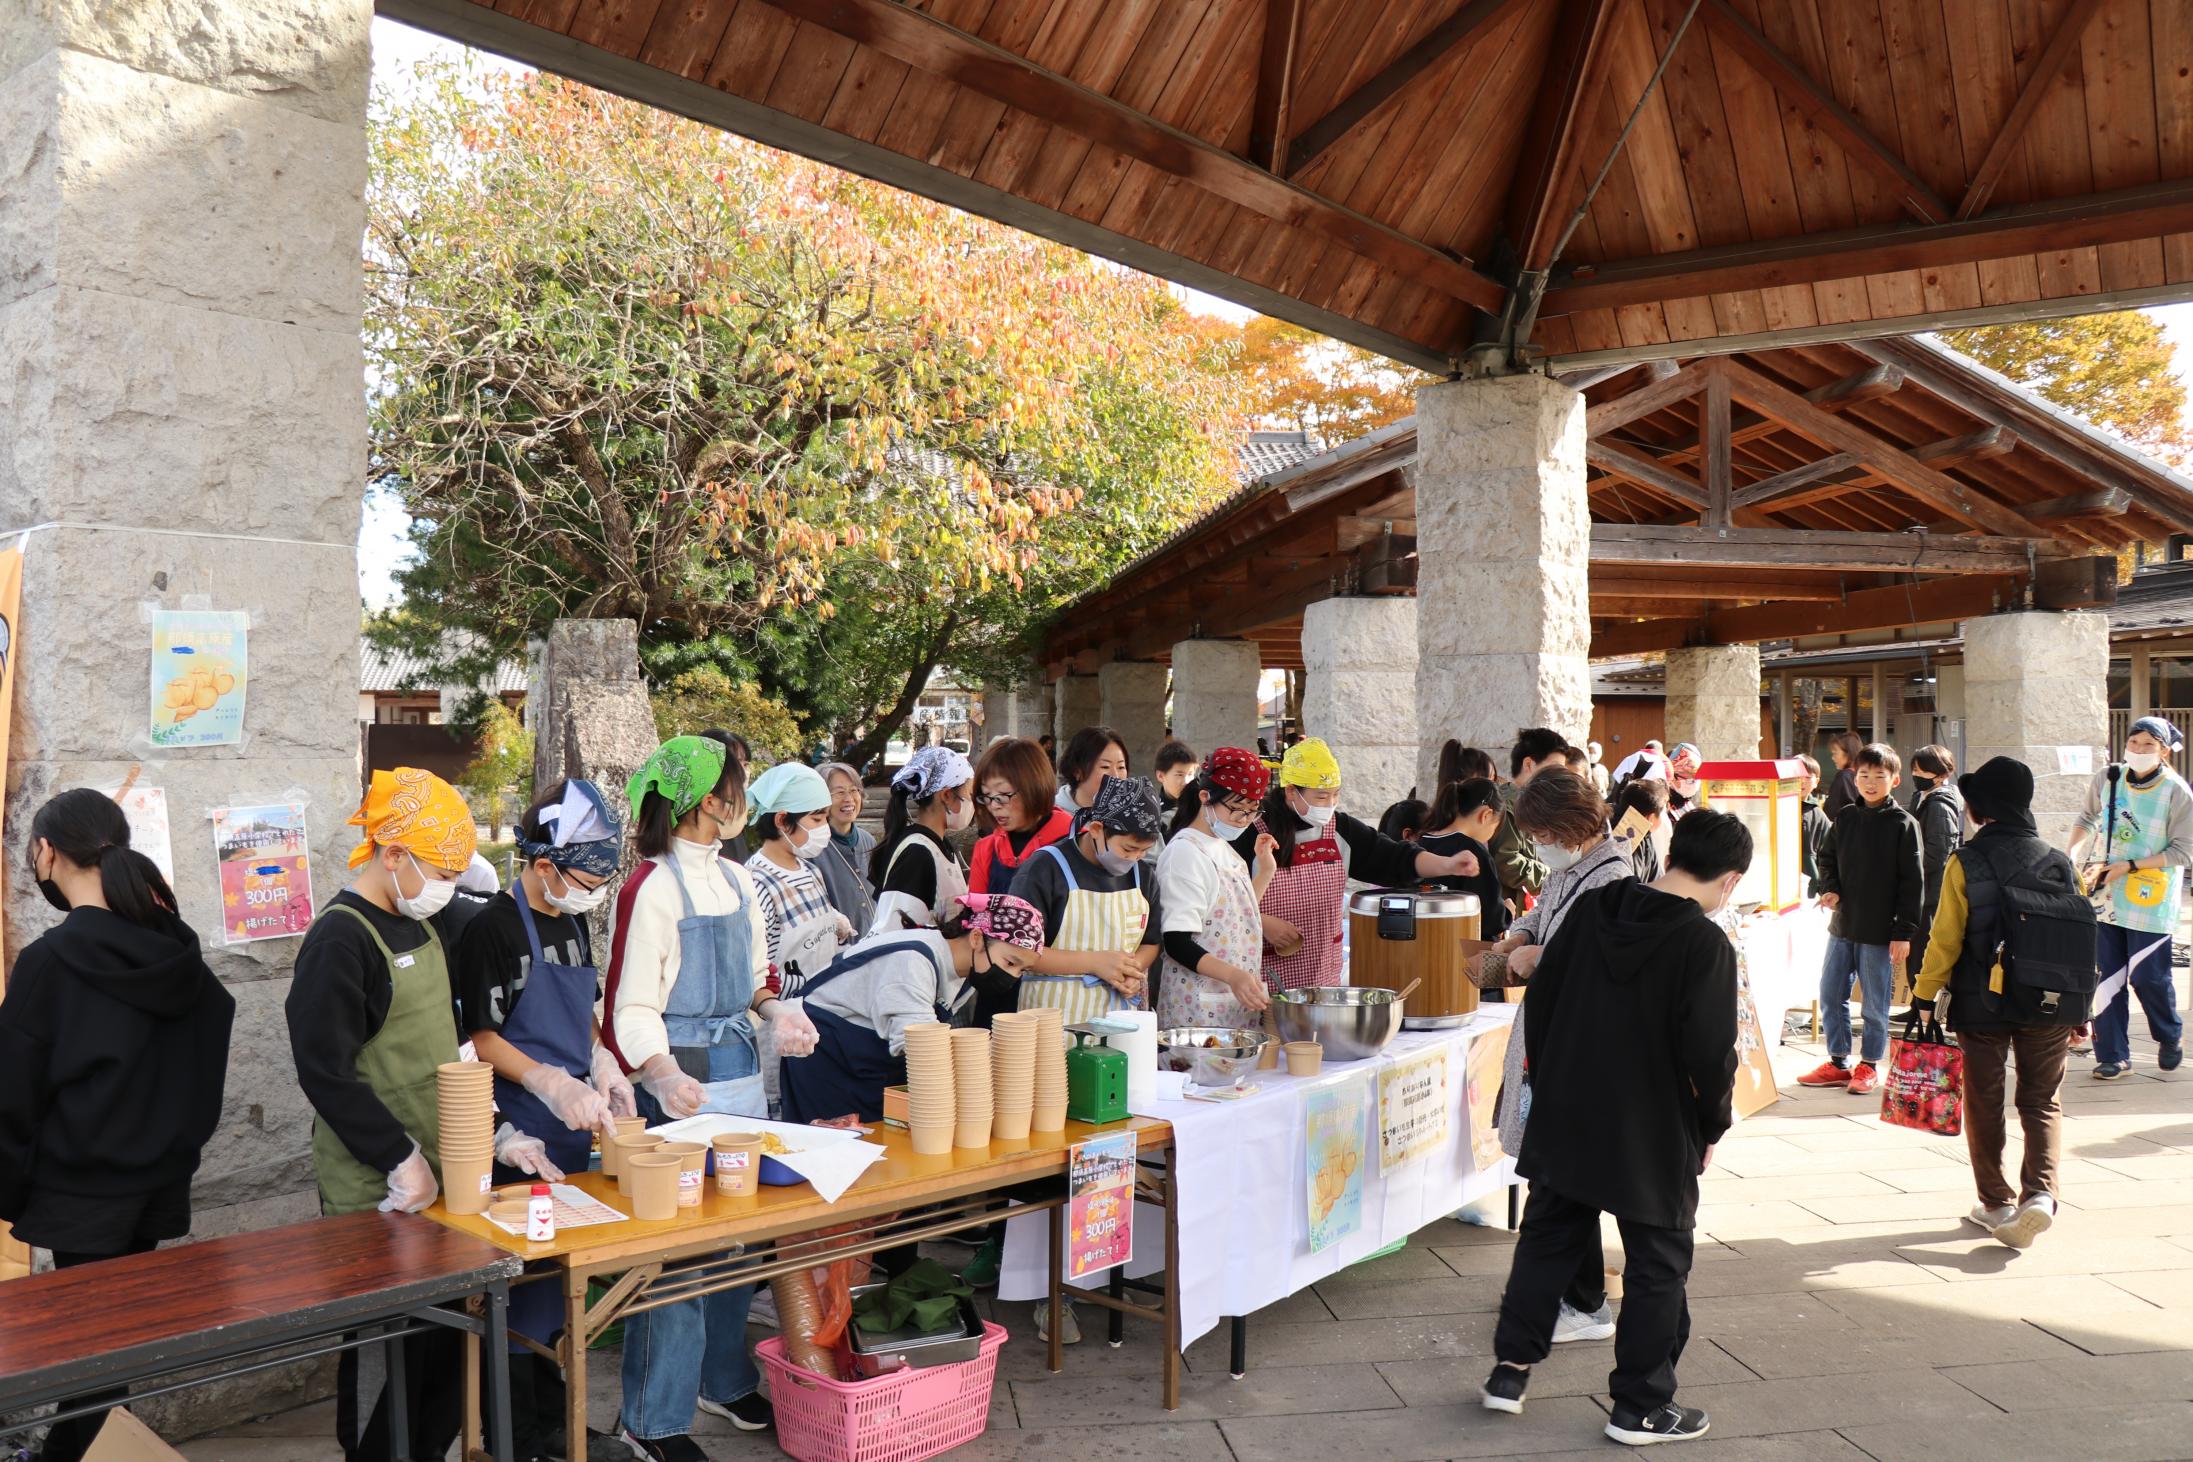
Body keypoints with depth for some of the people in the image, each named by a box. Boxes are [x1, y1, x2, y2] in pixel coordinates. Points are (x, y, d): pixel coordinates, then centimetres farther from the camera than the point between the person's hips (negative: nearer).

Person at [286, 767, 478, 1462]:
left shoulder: (429, 923, 10)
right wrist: (401, 1160, -17)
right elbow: (325, 1072, -18)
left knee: (450, 1331, 13)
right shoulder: (339, 941, -15)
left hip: (441, 1169, 7)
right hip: (379, 1192, -7)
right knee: (388, 1348, 2)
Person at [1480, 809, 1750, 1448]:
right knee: (1658, 1265, 11)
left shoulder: (1593, 908, -1)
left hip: (1564, 1120, 5)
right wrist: (1713, 1127, 0)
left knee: (1546, 1240, 18)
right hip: (1654, 1137, -5)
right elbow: (1709, 1054, -18)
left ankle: (1510, 1370, 24)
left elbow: (1539, 996, 4)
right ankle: (1640, 1407, 20)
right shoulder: (1707, 946, -17)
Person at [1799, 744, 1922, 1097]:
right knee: (1831, 995, 9)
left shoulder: (1903, 824, -7)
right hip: (1842, 925, 5)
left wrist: (1904, 932, -12)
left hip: (1880, 931, -5)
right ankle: (1838, 1063, 21)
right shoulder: (1846, 817, 7)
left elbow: (1912, 881, -8)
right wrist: (1830, 888, -4)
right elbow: (1827, 858, 18)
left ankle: (1869, 1065, 19)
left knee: (1875, 1002, 5)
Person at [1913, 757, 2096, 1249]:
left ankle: (1997, 1204, 17)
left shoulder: (1965, 863, -9)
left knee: (1984, 1103, 11)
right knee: (2042, 1102, 11)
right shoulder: (2059, 863, 1)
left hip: (1983, 1005, -2)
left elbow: (1945, 939, -10)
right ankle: (2040, 1193, -8)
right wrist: (2081, 1012, 14)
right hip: (2050, 1006, 2)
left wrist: (1924, 998, -1)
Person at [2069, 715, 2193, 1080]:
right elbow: (2088, 819, 17)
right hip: (2108, 895, 3)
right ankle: (2113, 1054, 12)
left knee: (2148, 977, -1)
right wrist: (2073, 853, 1)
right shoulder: (2107, 779, 1)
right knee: (2108, 977, 4)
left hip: (2151, 900, -3)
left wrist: (2129, 866, -15)